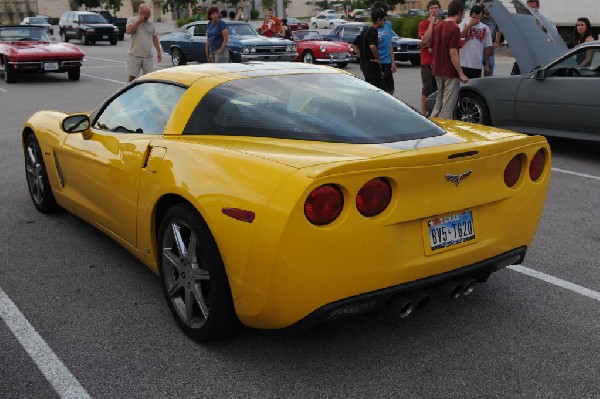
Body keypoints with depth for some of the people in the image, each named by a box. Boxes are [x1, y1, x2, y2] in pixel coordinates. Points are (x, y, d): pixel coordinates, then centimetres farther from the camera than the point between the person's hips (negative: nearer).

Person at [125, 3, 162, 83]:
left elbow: (155, 38, 15)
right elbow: (128, 31, -16)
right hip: (134, 55, -3)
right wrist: (139, 21, -14)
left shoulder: (151, 23, 11)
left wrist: (159, 52, 10)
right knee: (131, 77, -2)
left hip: (147, 56, 3)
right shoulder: (132, 20, 2)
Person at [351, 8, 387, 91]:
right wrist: (378, 58, -18)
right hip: (372, 65, -9)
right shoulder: (373, 31, -14)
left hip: (364, 65, 9)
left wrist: (362, 56, 10)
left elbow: (354, 45, 18)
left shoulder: (365, 30, 13)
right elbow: (372, 46, -32)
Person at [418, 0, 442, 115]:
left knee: (438, 89, 7)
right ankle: (424, 114, 0)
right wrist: (431, 23, -14)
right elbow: (425, 40, -17)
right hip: (427, 62, -4)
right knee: (427, 89, -4)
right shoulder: (423, 24, -2)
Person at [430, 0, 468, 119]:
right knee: (448, 105, 0)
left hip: (438, 71, 8)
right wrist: (461, 74, -18)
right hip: (450, 73, -8)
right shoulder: (454, 28, -16)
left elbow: (431, 48, 14)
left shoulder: (438, 27, 9)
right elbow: (453, 53, -21)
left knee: (439, 102, 18)